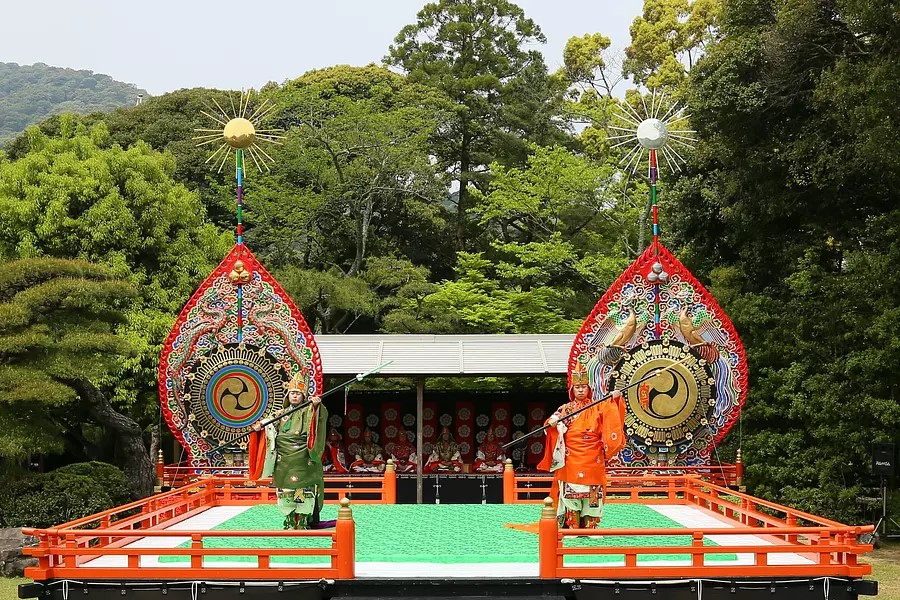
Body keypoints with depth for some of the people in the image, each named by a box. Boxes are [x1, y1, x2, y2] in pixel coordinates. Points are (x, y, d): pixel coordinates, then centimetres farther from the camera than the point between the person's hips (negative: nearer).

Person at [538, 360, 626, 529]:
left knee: (592, 492, 0)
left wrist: (616, 399, -20)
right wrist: (552, 423, -23)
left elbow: (611, 412, -2)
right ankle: (571, 527, 1)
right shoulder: (565, 409, 8)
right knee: (570, 492, -4)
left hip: (593, 460, 1)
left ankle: (591, 527, 8)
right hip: (571, 460, -1)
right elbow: (553, 422, -1)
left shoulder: (598, 407, 10)